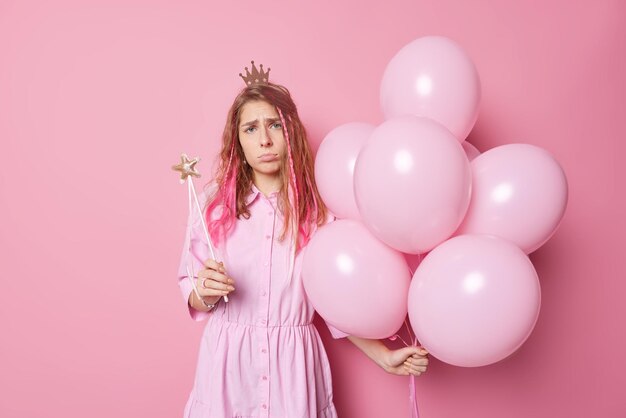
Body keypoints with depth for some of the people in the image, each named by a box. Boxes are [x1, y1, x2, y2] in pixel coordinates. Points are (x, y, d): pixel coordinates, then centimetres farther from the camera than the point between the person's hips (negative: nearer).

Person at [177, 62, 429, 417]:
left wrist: (384, 356, -2)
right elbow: (192, 297, 2)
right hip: (228, 358, 1)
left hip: (293, 362, 0)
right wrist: (206, 292, -19)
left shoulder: (318, 209, -5)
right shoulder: (213, 203, -4)